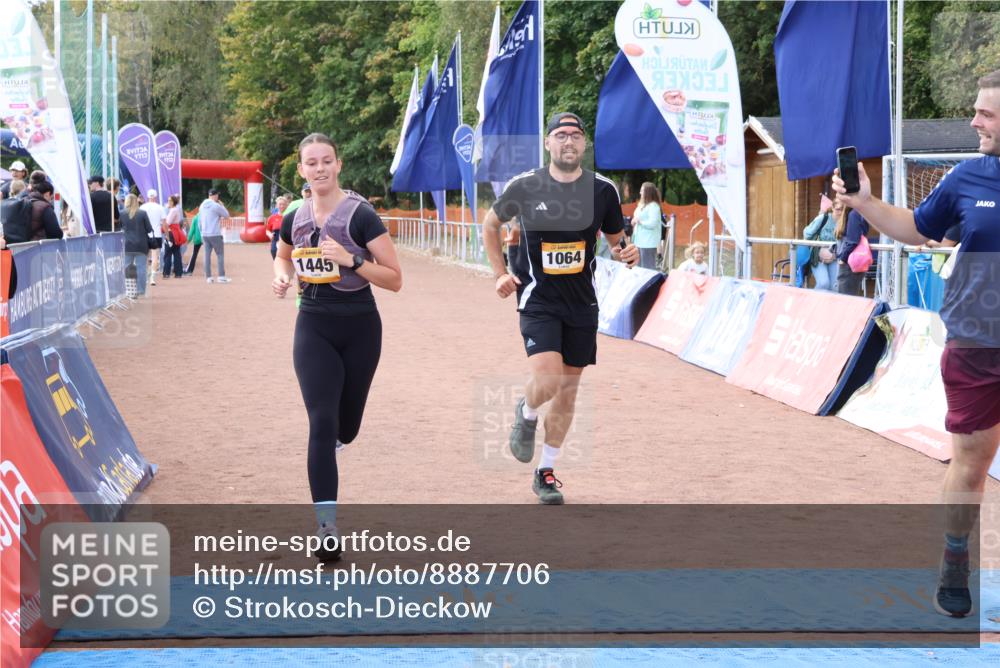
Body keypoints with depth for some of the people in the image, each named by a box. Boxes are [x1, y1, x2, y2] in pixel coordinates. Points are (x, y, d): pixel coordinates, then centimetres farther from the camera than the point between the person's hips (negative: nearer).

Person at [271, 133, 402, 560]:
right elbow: (283, 256, 24)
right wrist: (282, 276, 2)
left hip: (359, 329, -1)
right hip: (313, 328, 1)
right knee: (321, 423, -12)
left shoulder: (361, 216, -11)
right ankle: (327, 531, -12)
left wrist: (352, 259, -25)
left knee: (345, 427, 12)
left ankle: (330, 443, 53)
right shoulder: (295, 219, 2)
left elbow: (394, 279, -12)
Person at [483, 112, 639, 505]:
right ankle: (526, 415, 15)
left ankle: (546, 472, 24)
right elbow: (491, 224, 11)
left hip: (582, 303, 3)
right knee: (547, 381, -21)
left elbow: (615, 240, 12)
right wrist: (500, 274, 3)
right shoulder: (524, 187, -6)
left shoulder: (603, 190, -1)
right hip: (538, 300, -3)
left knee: (567, 391, 8)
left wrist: (626, 253, -11)